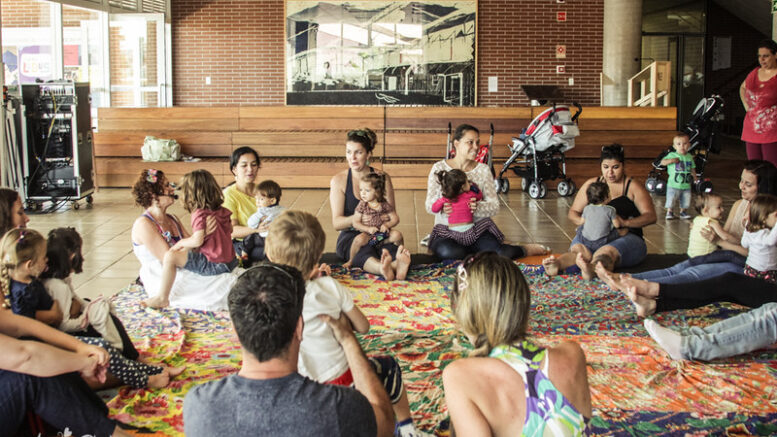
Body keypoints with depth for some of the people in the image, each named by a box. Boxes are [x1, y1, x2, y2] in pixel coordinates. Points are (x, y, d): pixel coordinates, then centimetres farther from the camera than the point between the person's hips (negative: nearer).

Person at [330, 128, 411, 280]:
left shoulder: (382, 178, 9)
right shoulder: (338, 180, 4)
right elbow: (336, 223, -2)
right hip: (350, 236, -1)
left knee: (390, 248, -35)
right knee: (365, 252, -38)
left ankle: (398, 264, -70)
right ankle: (383, 268, -70)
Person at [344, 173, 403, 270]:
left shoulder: (385, 205, -1)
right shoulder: (362, 206, -4)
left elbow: (395, 219, 3)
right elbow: (355, 223, -5)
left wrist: (387, 225, -17)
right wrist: (368, 229, -19)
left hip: (383, 234, 1)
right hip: (368, 234, -1)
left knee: (397, 235, -23)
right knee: (359, 239, -33)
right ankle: (351, 260, -8)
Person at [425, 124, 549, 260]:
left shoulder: (483, 170, 7)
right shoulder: (439, 168, 1)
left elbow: (495, 206, 2)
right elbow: (430, 205, -2)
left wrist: (477, 208, -21)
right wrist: (442, 208, -27)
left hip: (478, 229, 1)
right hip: (447, 231, -1)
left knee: (500, 254, -26)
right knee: (448, 252, -37)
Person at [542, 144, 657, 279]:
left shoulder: (633, 188, 7)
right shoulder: (591, 185, 17)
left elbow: (651, 216, -4)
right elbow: (572, 212, 19)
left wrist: (625, 222, -22)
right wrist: (583, 221, -7)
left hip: (627, 236, -3)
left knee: (607, 252, -40)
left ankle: (590, 269, -73)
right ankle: (557, 264, -66)